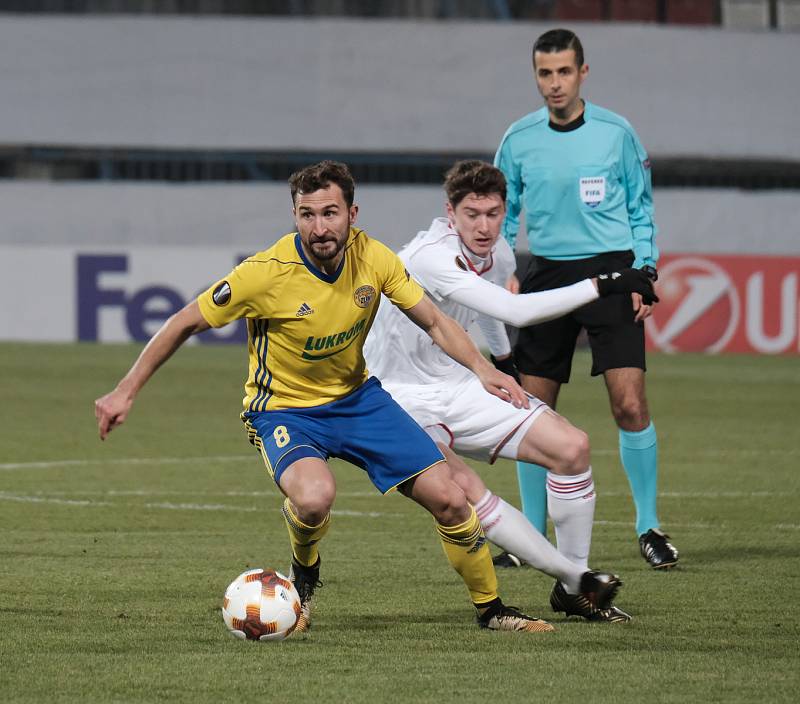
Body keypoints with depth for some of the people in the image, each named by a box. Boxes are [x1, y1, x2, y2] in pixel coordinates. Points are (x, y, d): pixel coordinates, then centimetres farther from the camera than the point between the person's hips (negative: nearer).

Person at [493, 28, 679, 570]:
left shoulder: (616, 133, 0)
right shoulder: (519, 140, 5)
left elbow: (641, 209, 6)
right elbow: (502, 215, 13)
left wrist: (644, 272, -3)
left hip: (610, 273, -2)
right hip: (547, 276, 3)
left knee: (630, 404, -13)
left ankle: (649, 528, -1)